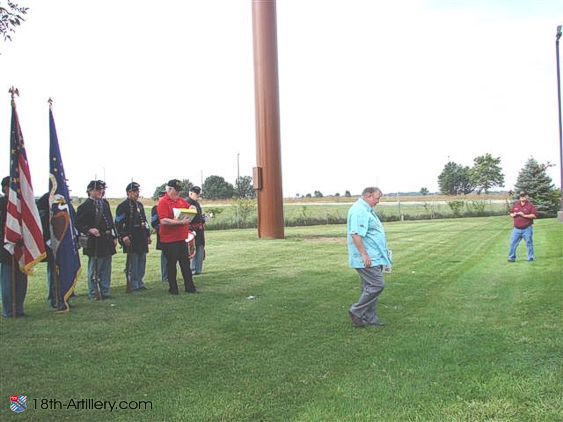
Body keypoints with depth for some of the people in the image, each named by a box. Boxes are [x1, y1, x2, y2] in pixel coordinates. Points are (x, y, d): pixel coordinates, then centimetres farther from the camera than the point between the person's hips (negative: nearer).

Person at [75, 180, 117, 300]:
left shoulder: (105, 203, 13)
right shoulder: (85, 206, -9)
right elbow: (79, 224, -11)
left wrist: (114, 236, 13)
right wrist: (89, 229, -25)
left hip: (107, 241, 7)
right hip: (94, 242, -7)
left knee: (106, 269, 12)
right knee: (94, 269, 2)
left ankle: (105, 292, 21)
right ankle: (93, 294, 10)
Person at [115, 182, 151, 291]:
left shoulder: (139, 205, 18)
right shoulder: (123, 205, -7)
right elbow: (118, 223, -12)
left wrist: (148, 235, 19)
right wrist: (124, 236, -20)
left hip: (142, 239, 8)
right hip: (131, 240, -8)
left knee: (142, 261, 10)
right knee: (133, 263, -4)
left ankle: (140, 283, 18)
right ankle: (134, 285, 2)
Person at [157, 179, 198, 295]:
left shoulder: (181, 200, 11)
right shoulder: (163, 202, -11)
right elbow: (163, 221, -21)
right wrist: (180, 222, -24)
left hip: (182, 238, 7)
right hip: (169, 240, -7)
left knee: (185, 264, 11)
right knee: (171, 265, 4)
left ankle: (190, 287, 17)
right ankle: (173, 289, 13)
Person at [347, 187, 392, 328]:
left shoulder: (366, 210, 19)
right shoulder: (359, 211, -16)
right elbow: (355, 234, -25)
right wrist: (364, 254, -26)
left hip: (373, 258, 11)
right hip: (367, 259, -11)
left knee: (370, 287, 13)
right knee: (377, 285, -10)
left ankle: (370, 318, 19)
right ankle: (356, 311, 0)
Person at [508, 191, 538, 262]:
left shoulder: (530, 205, -3)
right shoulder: (516, 204, 11)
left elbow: (534, 215, -11)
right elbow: (511, 213, 18)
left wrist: (524, 215, -18)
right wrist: (513, 215, -5)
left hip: (527, 229, -4)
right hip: (516, 229, 4)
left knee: (529, 243, 3)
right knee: (513, 243, 3)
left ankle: (530, 258, 14)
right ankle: (512, 257, 11)